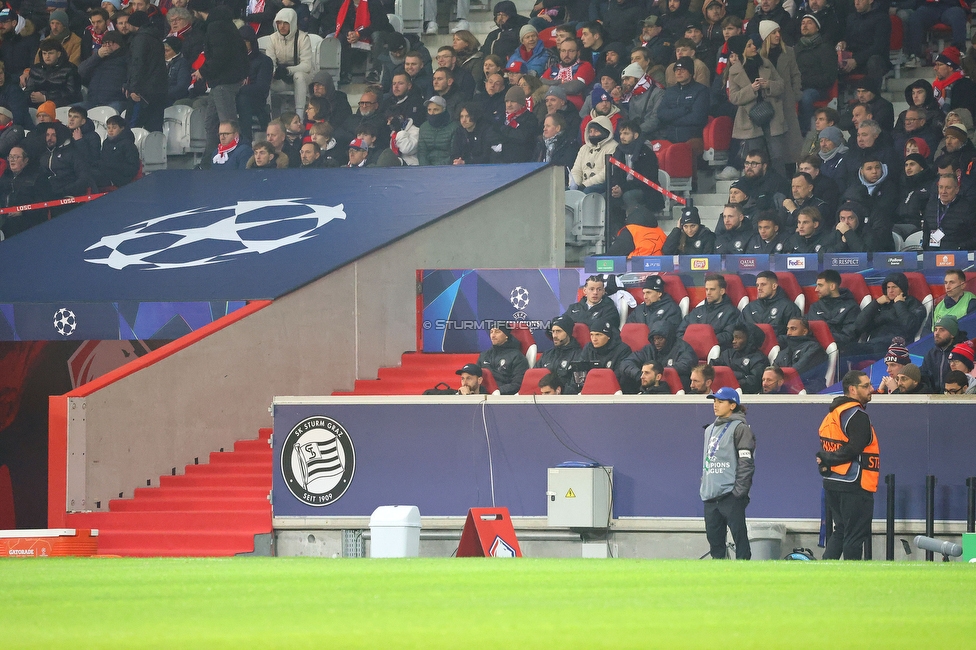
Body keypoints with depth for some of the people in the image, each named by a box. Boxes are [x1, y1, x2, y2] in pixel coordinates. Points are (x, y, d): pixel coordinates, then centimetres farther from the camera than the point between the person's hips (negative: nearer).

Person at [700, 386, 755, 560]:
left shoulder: (740, 428, -4)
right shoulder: (710, 429, 20)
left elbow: (746, 462, -10)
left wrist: (739, 491, -16)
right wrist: (704, 488, 15)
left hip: (731, 495, -8)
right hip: (710, 497, 8)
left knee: (739, 537, -8)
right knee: (714, 538, 9)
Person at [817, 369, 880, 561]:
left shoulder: (832, 414, 15)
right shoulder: (857, 415, -13)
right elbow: (854, 449, -20)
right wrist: (827, 460, -11)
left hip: (832, 483, 9)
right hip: (854, 485, -9)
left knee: (840, 531, 16)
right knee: (855, 537, -3)